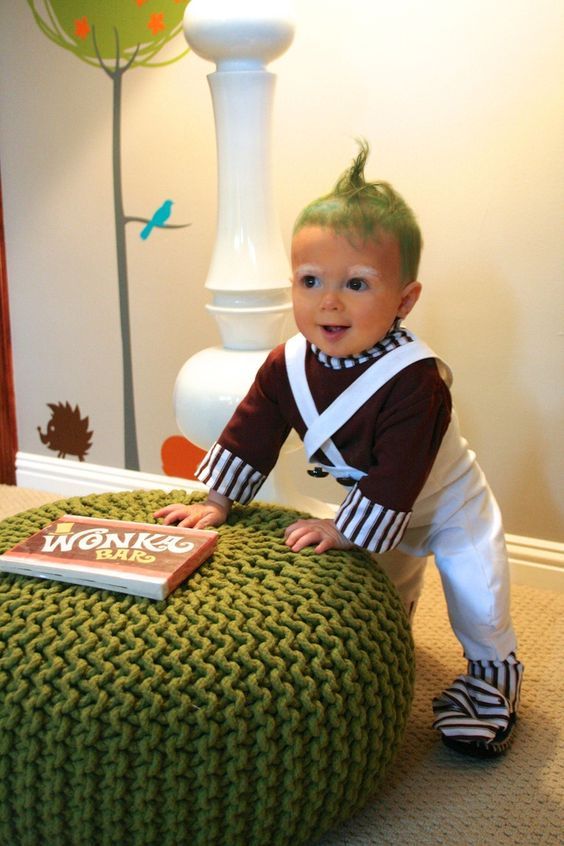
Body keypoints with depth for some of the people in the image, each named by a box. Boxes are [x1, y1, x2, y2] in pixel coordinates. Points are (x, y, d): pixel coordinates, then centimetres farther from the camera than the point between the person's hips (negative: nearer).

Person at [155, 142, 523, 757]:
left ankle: (492, 674, 21)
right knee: (380, 578, 24)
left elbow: (397, 475, -39)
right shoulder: (287, 366, -22)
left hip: (445, 500, -5)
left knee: (475, 587, -6)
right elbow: (250, 434, -11)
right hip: (375, 507, 6)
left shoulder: (415, 380, -41)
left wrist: (344, 531, -34)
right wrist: (215, 504, -13)